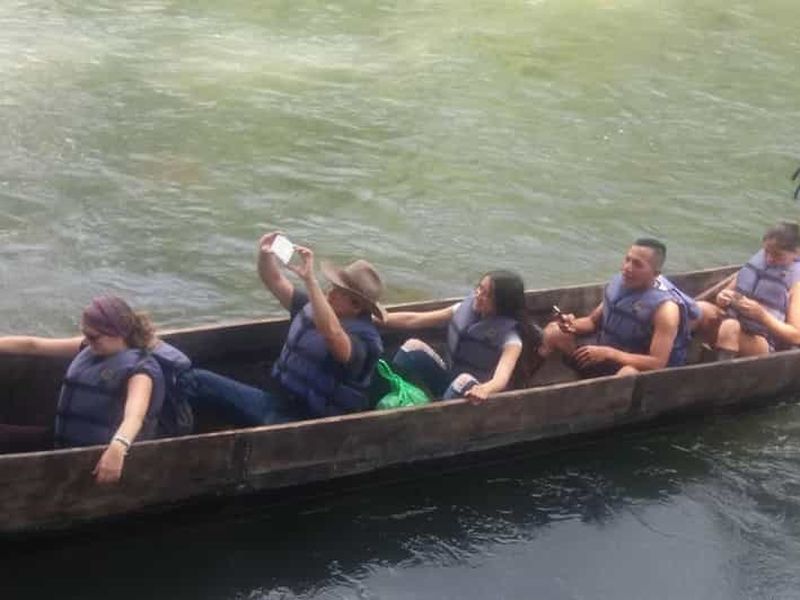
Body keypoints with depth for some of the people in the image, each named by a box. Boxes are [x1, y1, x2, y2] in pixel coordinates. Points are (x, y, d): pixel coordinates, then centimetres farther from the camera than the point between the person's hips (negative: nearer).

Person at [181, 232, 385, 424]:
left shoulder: (364, 339, -17)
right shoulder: (314, 308, 9)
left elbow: (332, 333, -40)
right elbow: (275, 282, 13)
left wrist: (309, 279, -42)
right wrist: (265, 255, -10)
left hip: (304, 425, -8)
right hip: (274, 400, 8)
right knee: (197, 380, -3)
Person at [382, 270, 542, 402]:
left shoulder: (510, 338, -19)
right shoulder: (465, 309, -2)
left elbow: (502, 377, -38)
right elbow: (413, 320, 2)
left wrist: (484, 389, -61)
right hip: (448, 381, 6)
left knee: (465, 380, -38)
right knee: (413, 346, -16)